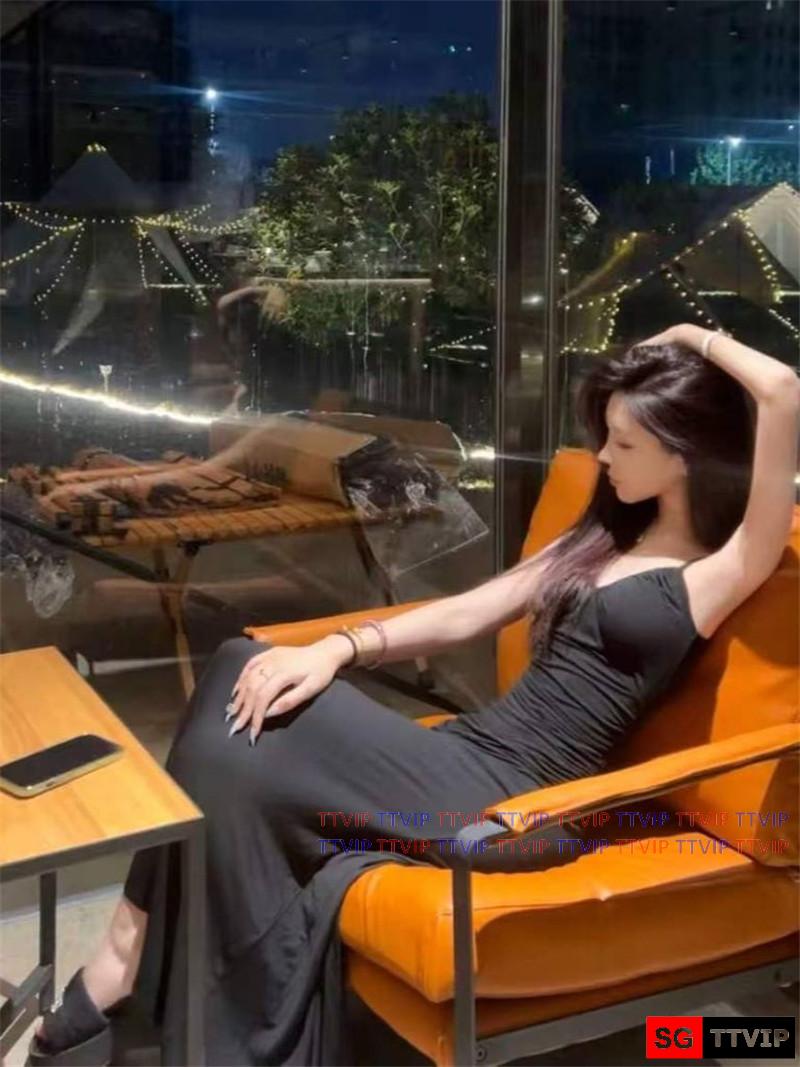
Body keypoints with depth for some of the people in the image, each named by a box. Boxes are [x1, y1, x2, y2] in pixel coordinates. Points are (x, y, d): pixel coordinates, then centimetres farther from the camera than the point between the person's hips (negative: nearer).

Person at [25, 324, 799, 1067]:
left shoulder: (717, 573, -6)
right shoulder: (602, 538, 19)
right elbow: (464, 614, 13)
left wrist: (698, 339, -1)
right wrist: (337, 648, -2)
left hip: (514, 798, -8)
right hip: (468, 756, 8)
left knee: (234, 770, -16)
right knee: (241, 670, -11)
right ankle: (133, 949, -7)